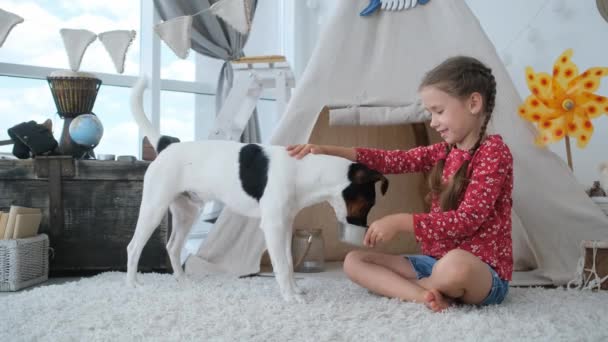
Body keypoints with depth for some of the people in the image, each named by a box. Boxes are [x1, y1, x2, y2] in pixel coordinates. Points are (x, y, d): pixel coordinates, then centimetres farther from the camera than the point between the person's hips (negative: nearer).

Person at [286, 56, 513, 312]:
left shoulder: (493, 151, -11)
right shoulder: (444, 151, 11)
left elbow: (467, 219, -21)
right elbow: (392, 160, 2)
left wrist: (401, 222, -24)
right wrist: (327, 151, -6)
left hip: (484, 272, -7)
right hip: (437, 261, 8)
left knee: (456, 265, -42)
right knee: (354, 261, 1)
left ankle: (395, 286, -11)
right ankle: (425, 295, -20)